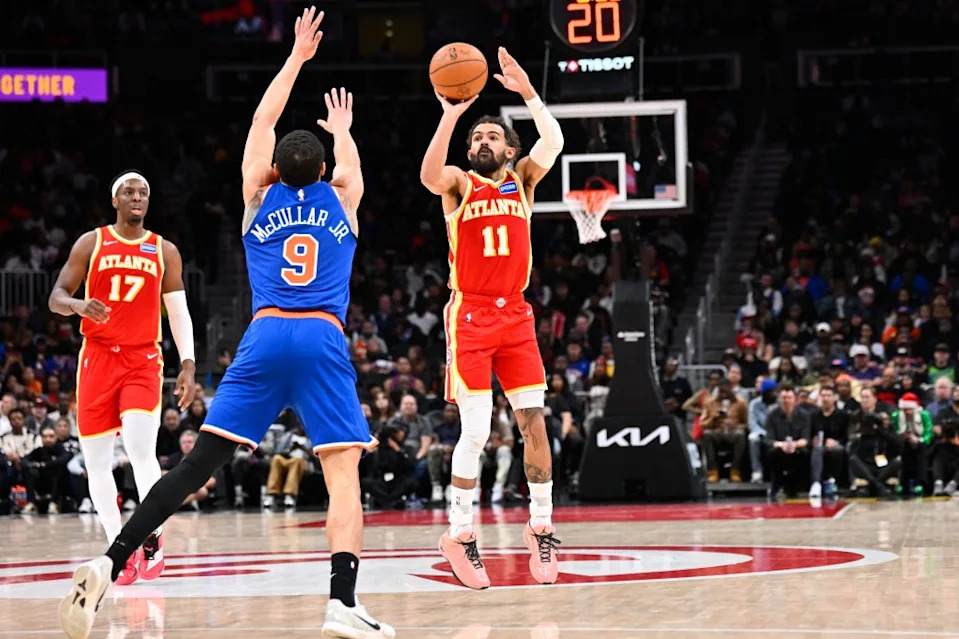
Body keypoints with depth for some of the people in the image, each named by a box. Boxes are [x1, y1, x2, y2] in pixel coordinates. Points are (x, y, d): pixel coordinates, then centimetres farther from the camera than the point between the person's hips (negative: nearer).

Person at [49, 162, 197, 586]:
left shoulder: (165, 251, 7)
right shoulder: (91, 244, 4)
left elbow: (178, 311, 8)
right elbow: (56, 297, 2)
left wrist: (188, 363, -3)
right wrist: (77, 305, -22)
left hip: (142, 360, -1)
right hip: (97, 357, 1)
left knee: (141, 447, -21)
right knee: (96, 460, -1)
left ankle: (152, 535, -6)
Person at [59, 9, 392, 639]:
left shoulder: (261, 198, 18)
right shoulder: (341, 198, 17)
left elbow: (262, 124, 31)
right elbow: (347, 154, 40)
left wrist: (297, 57, 40)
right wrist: (342, 130, 63)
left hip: (265, 337, 2)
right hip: (324, 339, -2)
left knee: (200, 461, -1)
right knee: (344, 470, -6)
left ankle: (110, 564, -11)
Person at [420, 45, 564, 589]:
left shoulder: (522, 178, 11)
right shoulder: (459, 183, 3)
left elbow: (554, 143, -9)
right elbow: (430, 175, -22)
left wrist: (528, 92, -14)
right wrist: (450, 114, -29)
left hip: (516, 316, 3)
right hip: (470, 318, -3)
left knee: (535, 423, -2)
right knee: (475, 433, -7)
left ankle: (542, 527, 9)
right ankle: (460, 535, 5)